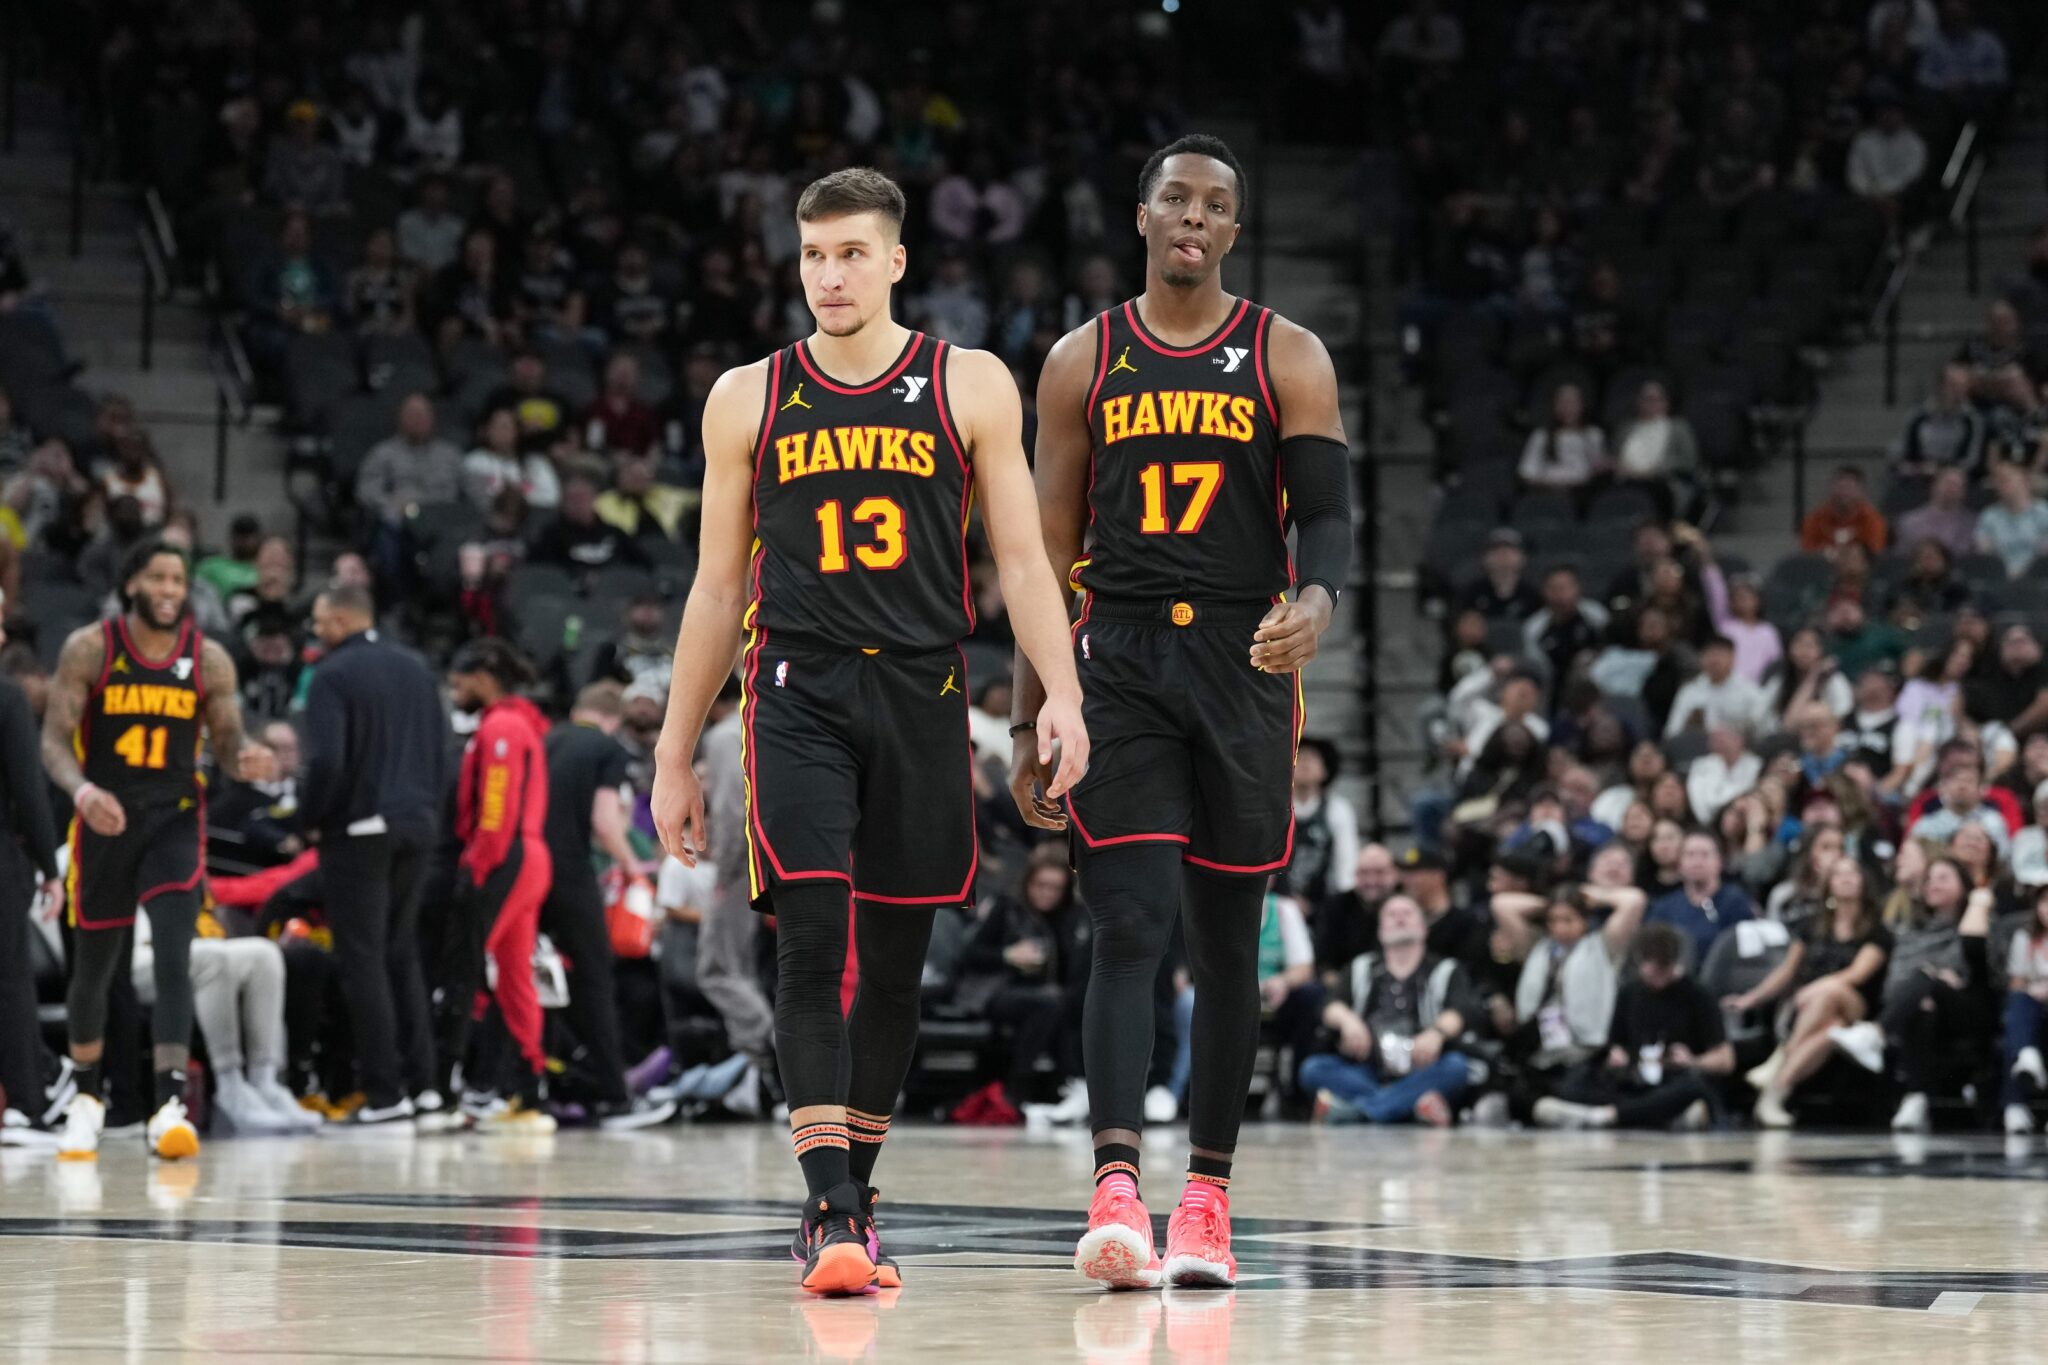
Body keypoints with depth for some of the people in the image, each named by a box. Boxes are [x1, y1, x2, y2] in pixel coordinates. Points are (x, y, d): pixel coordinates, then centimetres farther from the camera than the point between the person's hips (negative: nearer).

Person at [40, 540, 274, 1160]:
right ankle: (87, 1098, 34)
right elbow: (54, 740, -9)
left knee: (174, 961, -17)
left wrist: (247, 758, -19)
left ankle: (169, 1107, -23)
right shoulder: (90, 648, -7)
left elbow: (226, 742, 6)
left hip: (174, 822, 0)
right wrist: (82, 791, -29)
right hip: (104, 822, 0)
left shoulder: (209, 660, -2)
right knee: (93, 967, 12)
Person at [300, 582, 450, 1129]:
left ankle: (385, 1095, -5)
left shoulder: (332, 675, -9)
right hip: (417, 827, 7)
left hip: (359, 831, -7)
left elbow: (327, 761, -18)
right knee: (402, 953, 15)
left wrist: (311, 819, -4)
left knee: (362, 959, -2)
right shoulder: (415, 668, 13)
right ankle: (422, 1085, 10)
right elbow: (441, 750, 14)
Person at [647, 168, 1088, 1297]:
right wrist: (674, 755, 10)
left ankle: (853, 1195, 22)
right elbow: (718, 589, 12)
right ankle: (829, 1211, -18)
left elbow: (1021, 558, 3)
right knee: (811, 949, -14)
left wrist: (1061, 691, -12)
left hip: (923, 697, 1)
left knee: (894, 965, 7)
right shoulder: (749, 399, 7)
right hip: (798, 696, -1)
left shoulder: (969, 387, 4)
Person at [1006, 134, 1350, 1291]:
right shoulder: (1083, 361, 7)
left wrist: (1316, 603, -28)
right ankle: (1117, 1190, -23)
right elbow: (1052, 550, 10)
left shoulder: (1288, 358, 4)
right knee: (1130, 927, -13)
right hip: (1120, 662, 0)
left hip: (1243, 667, 0)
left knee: (1227, 938, 7)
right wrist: (1032, 720, 7)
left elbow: (1329, 515, -4)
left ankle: (1208, 1196, 17)